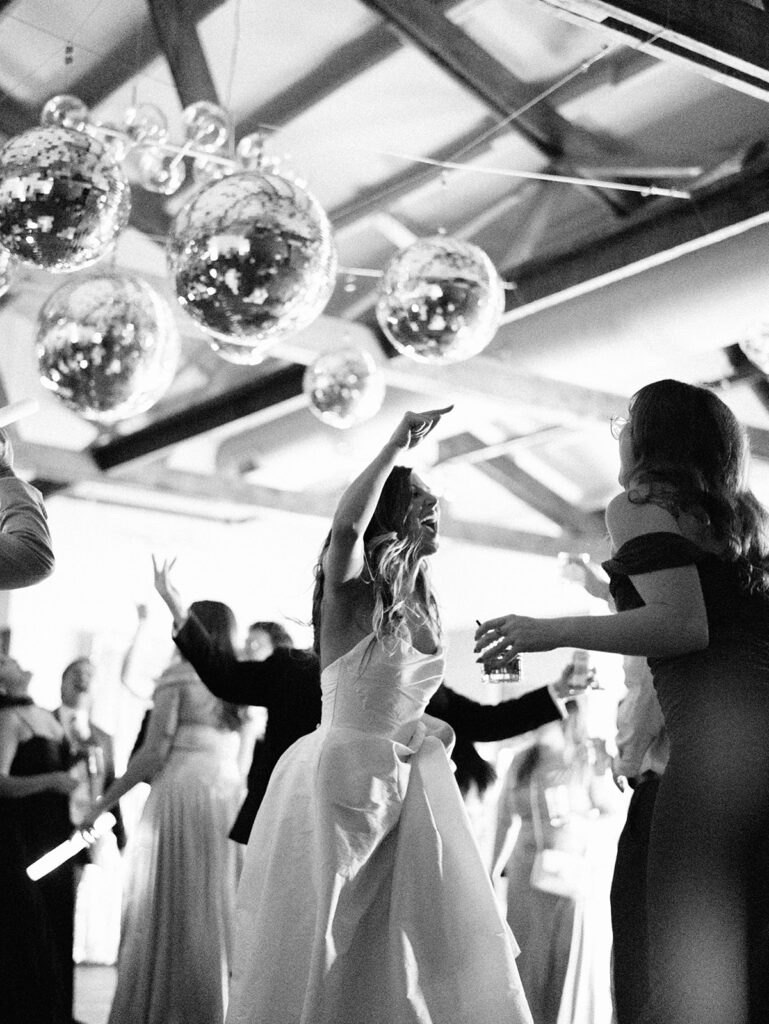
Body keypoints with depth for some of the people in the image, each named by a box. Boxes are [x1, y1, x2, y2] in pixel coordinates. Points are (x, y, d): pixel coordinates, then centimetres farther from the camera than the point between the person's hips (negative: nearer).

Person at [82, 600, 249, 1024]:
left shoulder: (179, 673, -3)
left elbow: (154, 751, -9)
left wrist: (102, 803, -5)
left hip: (180, 791, -5)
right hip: (229, 796, 5)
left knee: (167, 906, 0)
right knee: (215, 906, 8)